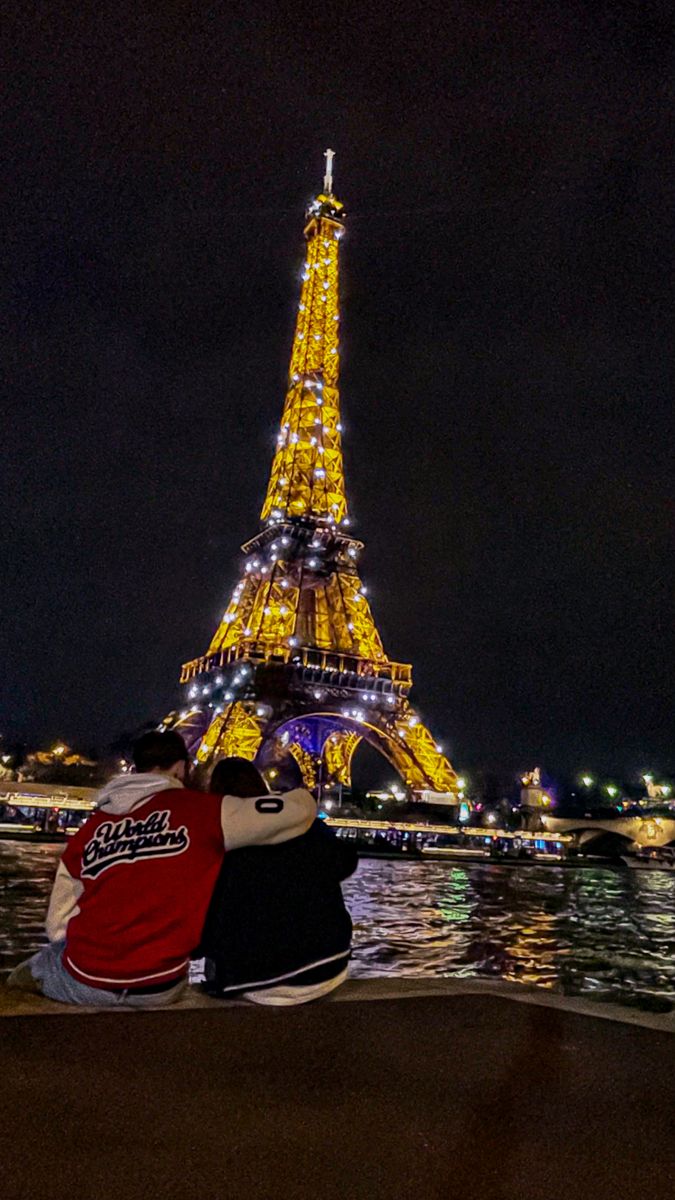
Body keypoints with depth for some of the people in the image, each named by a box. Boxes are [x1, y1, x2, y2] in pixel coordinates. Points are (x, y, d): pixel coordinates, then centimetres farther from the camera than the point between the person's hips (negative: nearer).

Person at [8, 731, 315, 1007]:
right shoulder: (201, 811, -8)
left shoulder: (88, 830, 4)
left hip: (83, 983, 3)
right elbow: (300, 810, -11)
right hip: (158, 988, -3)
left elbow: (58, 927, 9)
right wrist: (301, 796, 12)